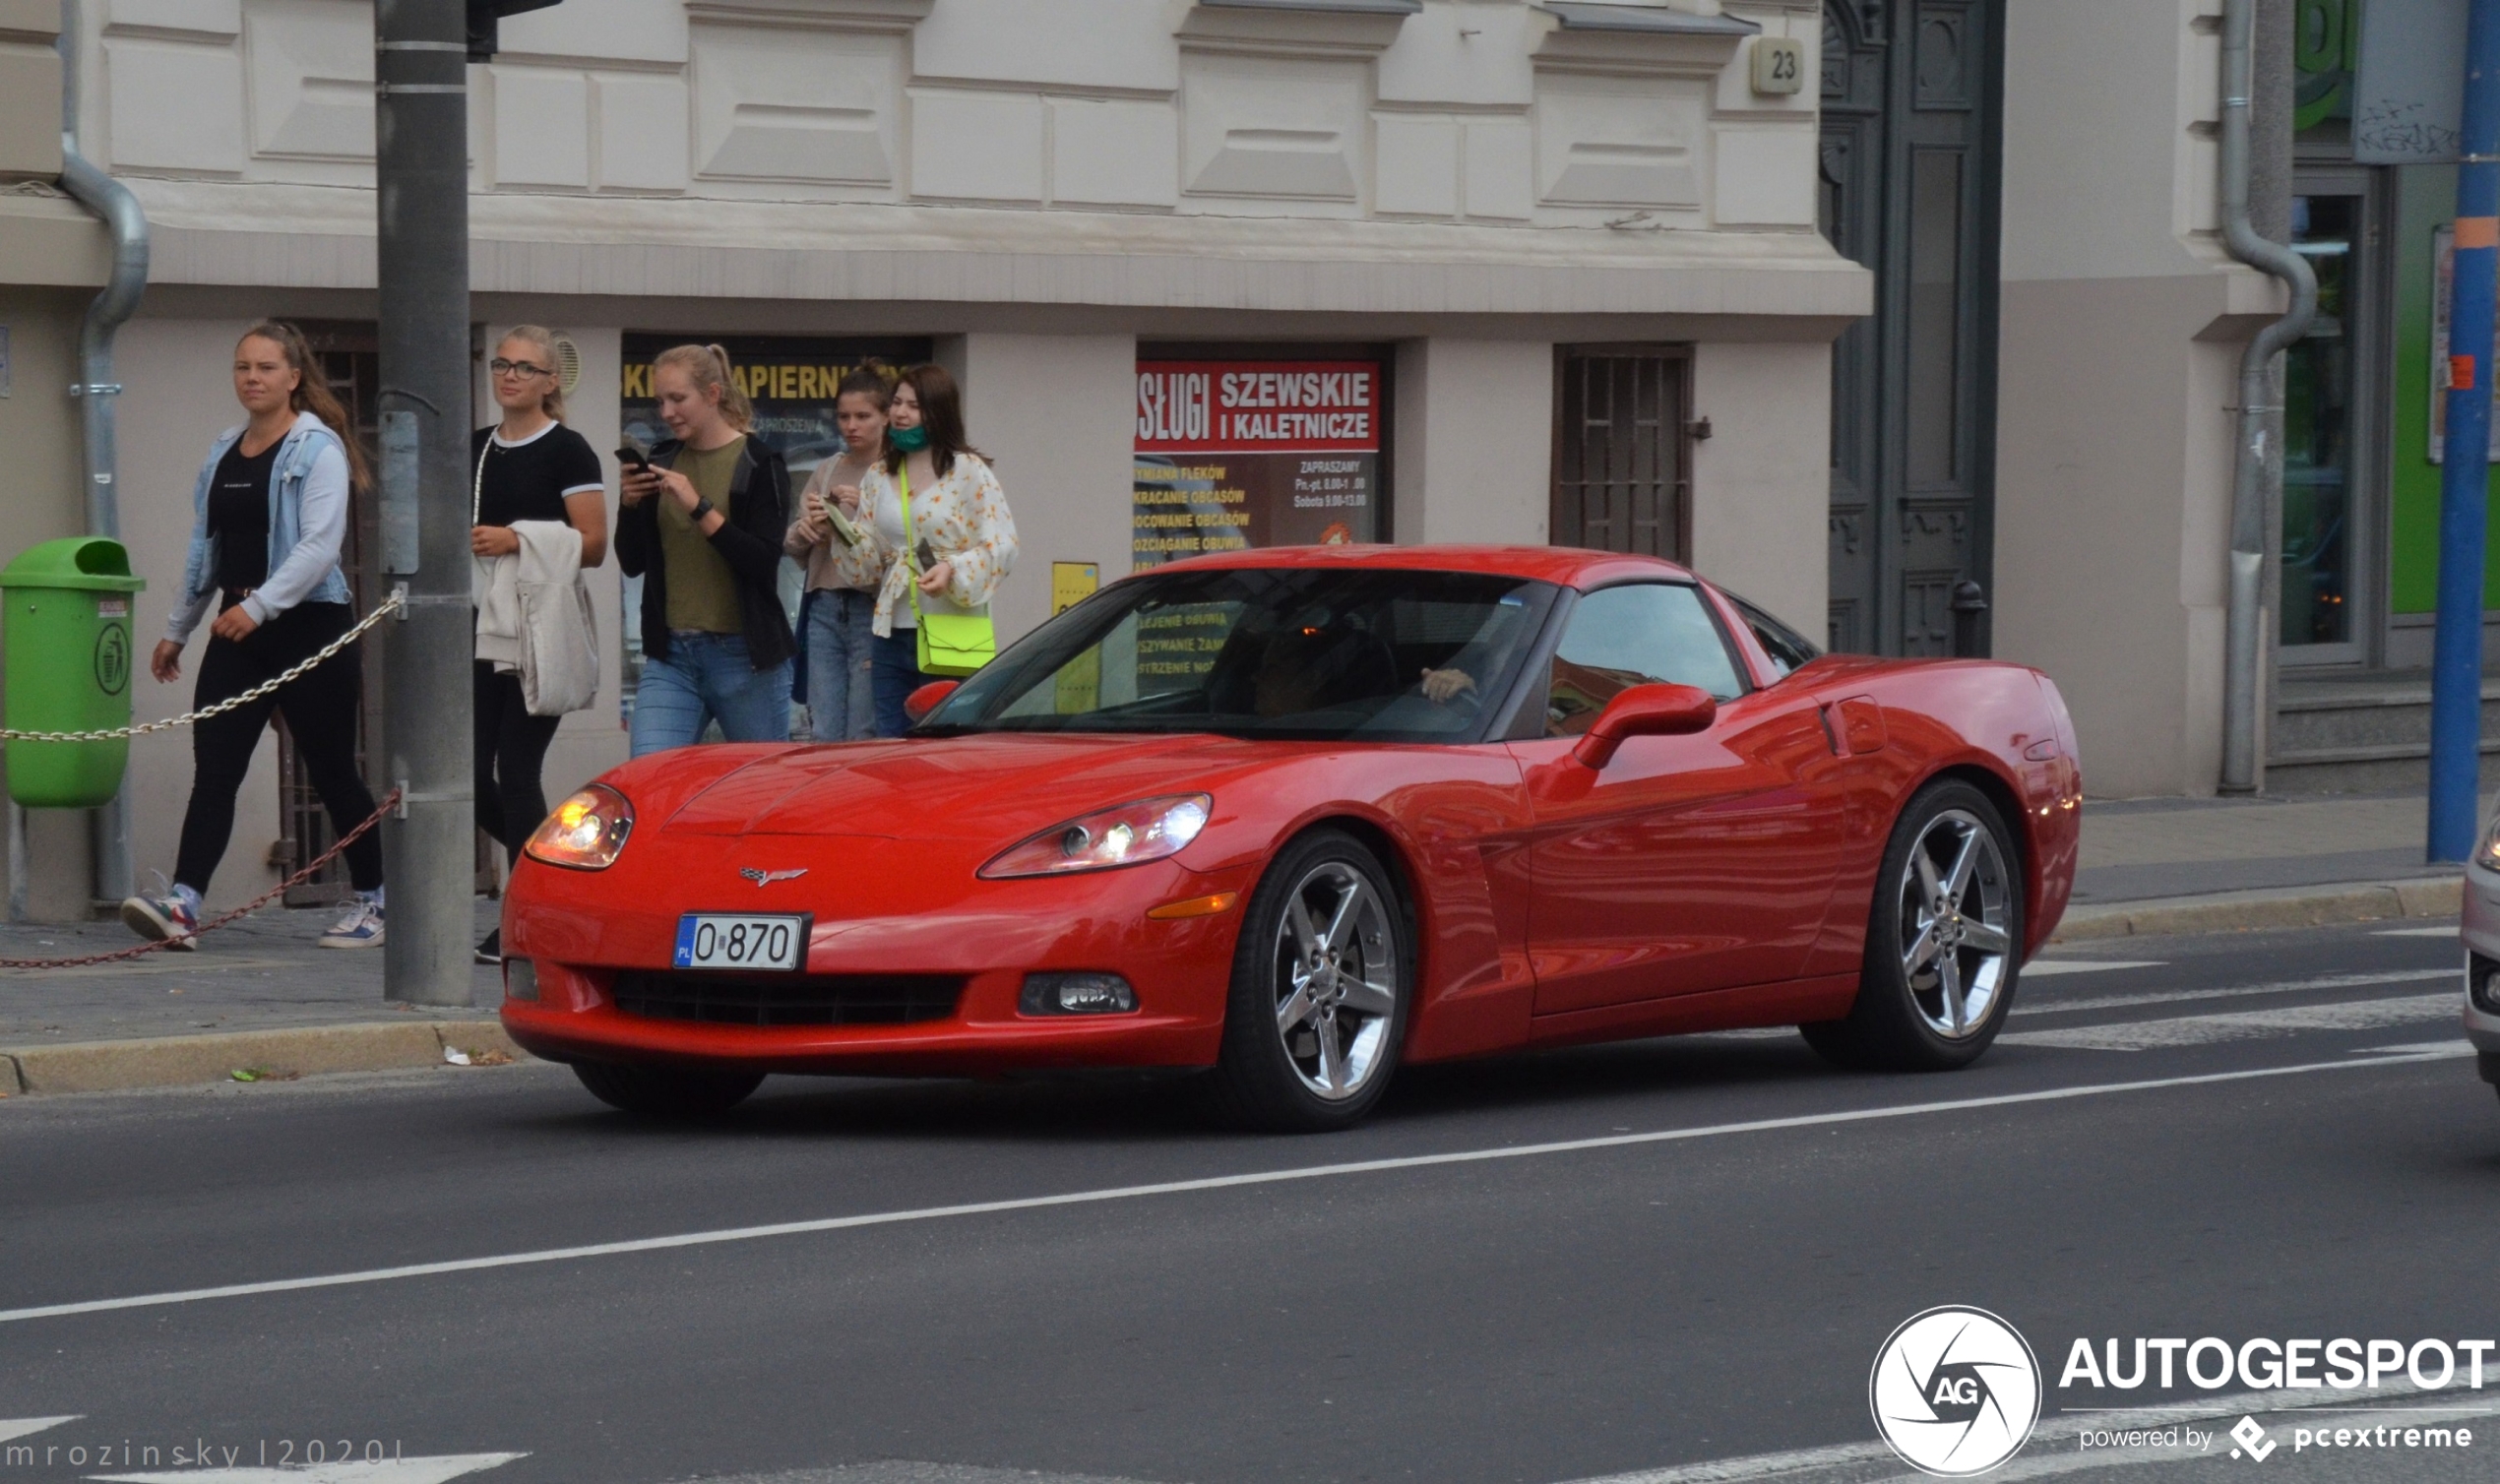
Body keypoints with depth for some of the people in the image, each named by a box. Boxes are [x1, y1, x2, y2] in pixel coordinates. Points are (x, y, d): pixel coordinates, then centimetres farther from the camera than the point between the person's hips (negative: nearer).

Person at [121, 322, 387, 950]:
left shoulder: (317, 449, -7)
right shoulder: (223, 454, 15)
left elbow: (320, 546, -18)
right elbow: (204, 548, 21)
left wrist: (259, 605, -27)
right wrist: (177, 630, 22)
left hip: (309, 627, -6)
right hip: (238, 630, 6)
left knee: (332, 773, 2)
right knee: (214, 770, -7)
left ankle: (371, 903, 16)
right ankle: (182, 905, -17)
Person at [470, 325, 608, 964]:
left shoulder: (566, 451, -4)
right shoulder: (474, 450, 15)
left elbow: (593, 545, -11)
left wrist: (516, 541, -19)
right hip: (482, 630, 7)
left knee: (516, 772, -8)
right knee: (471, 778, 1)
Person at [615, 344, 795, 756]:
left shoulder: (759, 466, -4)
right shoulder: (661, 461, 11)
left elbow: (764, 562, -15)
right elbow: (632, 563, 13)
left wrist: (698, 506, -21)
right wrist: (630, 506, -5)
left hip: (746, 657, -4)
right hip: (670, 655, 4)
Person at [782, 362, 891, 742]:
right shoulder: (825, 473, 16)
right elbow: (792, 546, 16)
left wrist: (867, 508, -19)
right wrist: (804, 532, -6)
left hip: (872, 610, -5)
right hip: (825, 608, 5)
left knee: (863, 739, -6)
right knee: (823, 737, 3)